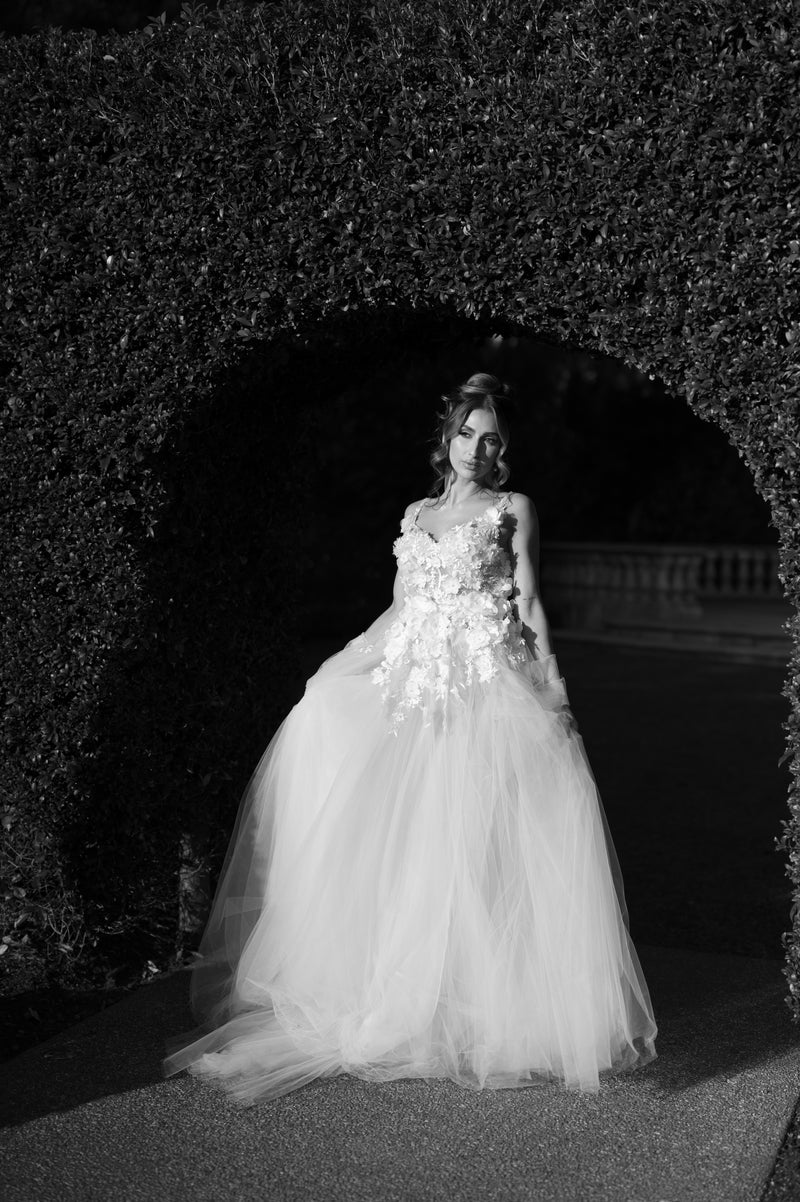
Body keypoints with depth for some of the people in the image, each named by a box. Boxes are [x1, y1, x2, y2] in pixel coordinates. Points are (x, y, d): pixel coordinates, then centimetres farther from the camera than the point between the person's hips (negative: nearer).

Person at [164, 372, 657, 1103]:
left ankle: (486, 1003, 0)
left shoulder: (513, 510, 6)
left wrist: (554, 688, -9)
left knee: (476, 840, -9)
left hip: (487, 686, -5)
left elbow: (528, 604, 1)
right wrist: (341, 673, 14)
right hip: (411, 683, 5)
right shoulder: (416, 514, 18)